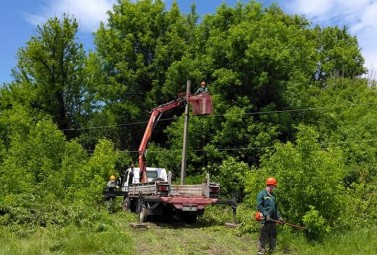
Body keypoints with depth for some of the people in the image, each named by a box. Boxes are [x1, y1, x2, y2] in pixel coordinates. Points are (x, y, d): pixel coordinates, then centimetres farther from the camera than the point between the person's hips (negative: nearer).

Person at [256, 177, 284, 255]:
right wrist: (266, 215, -21)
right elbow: (259, 206, -15)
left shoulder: (272, 195, 16)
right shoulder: (262, 194, -8)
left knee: (273, 236, 16)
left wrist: (279, 217, 16)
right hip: (265, 219, -8)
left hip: (273, 220, 8)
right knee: (263, 237, -5)